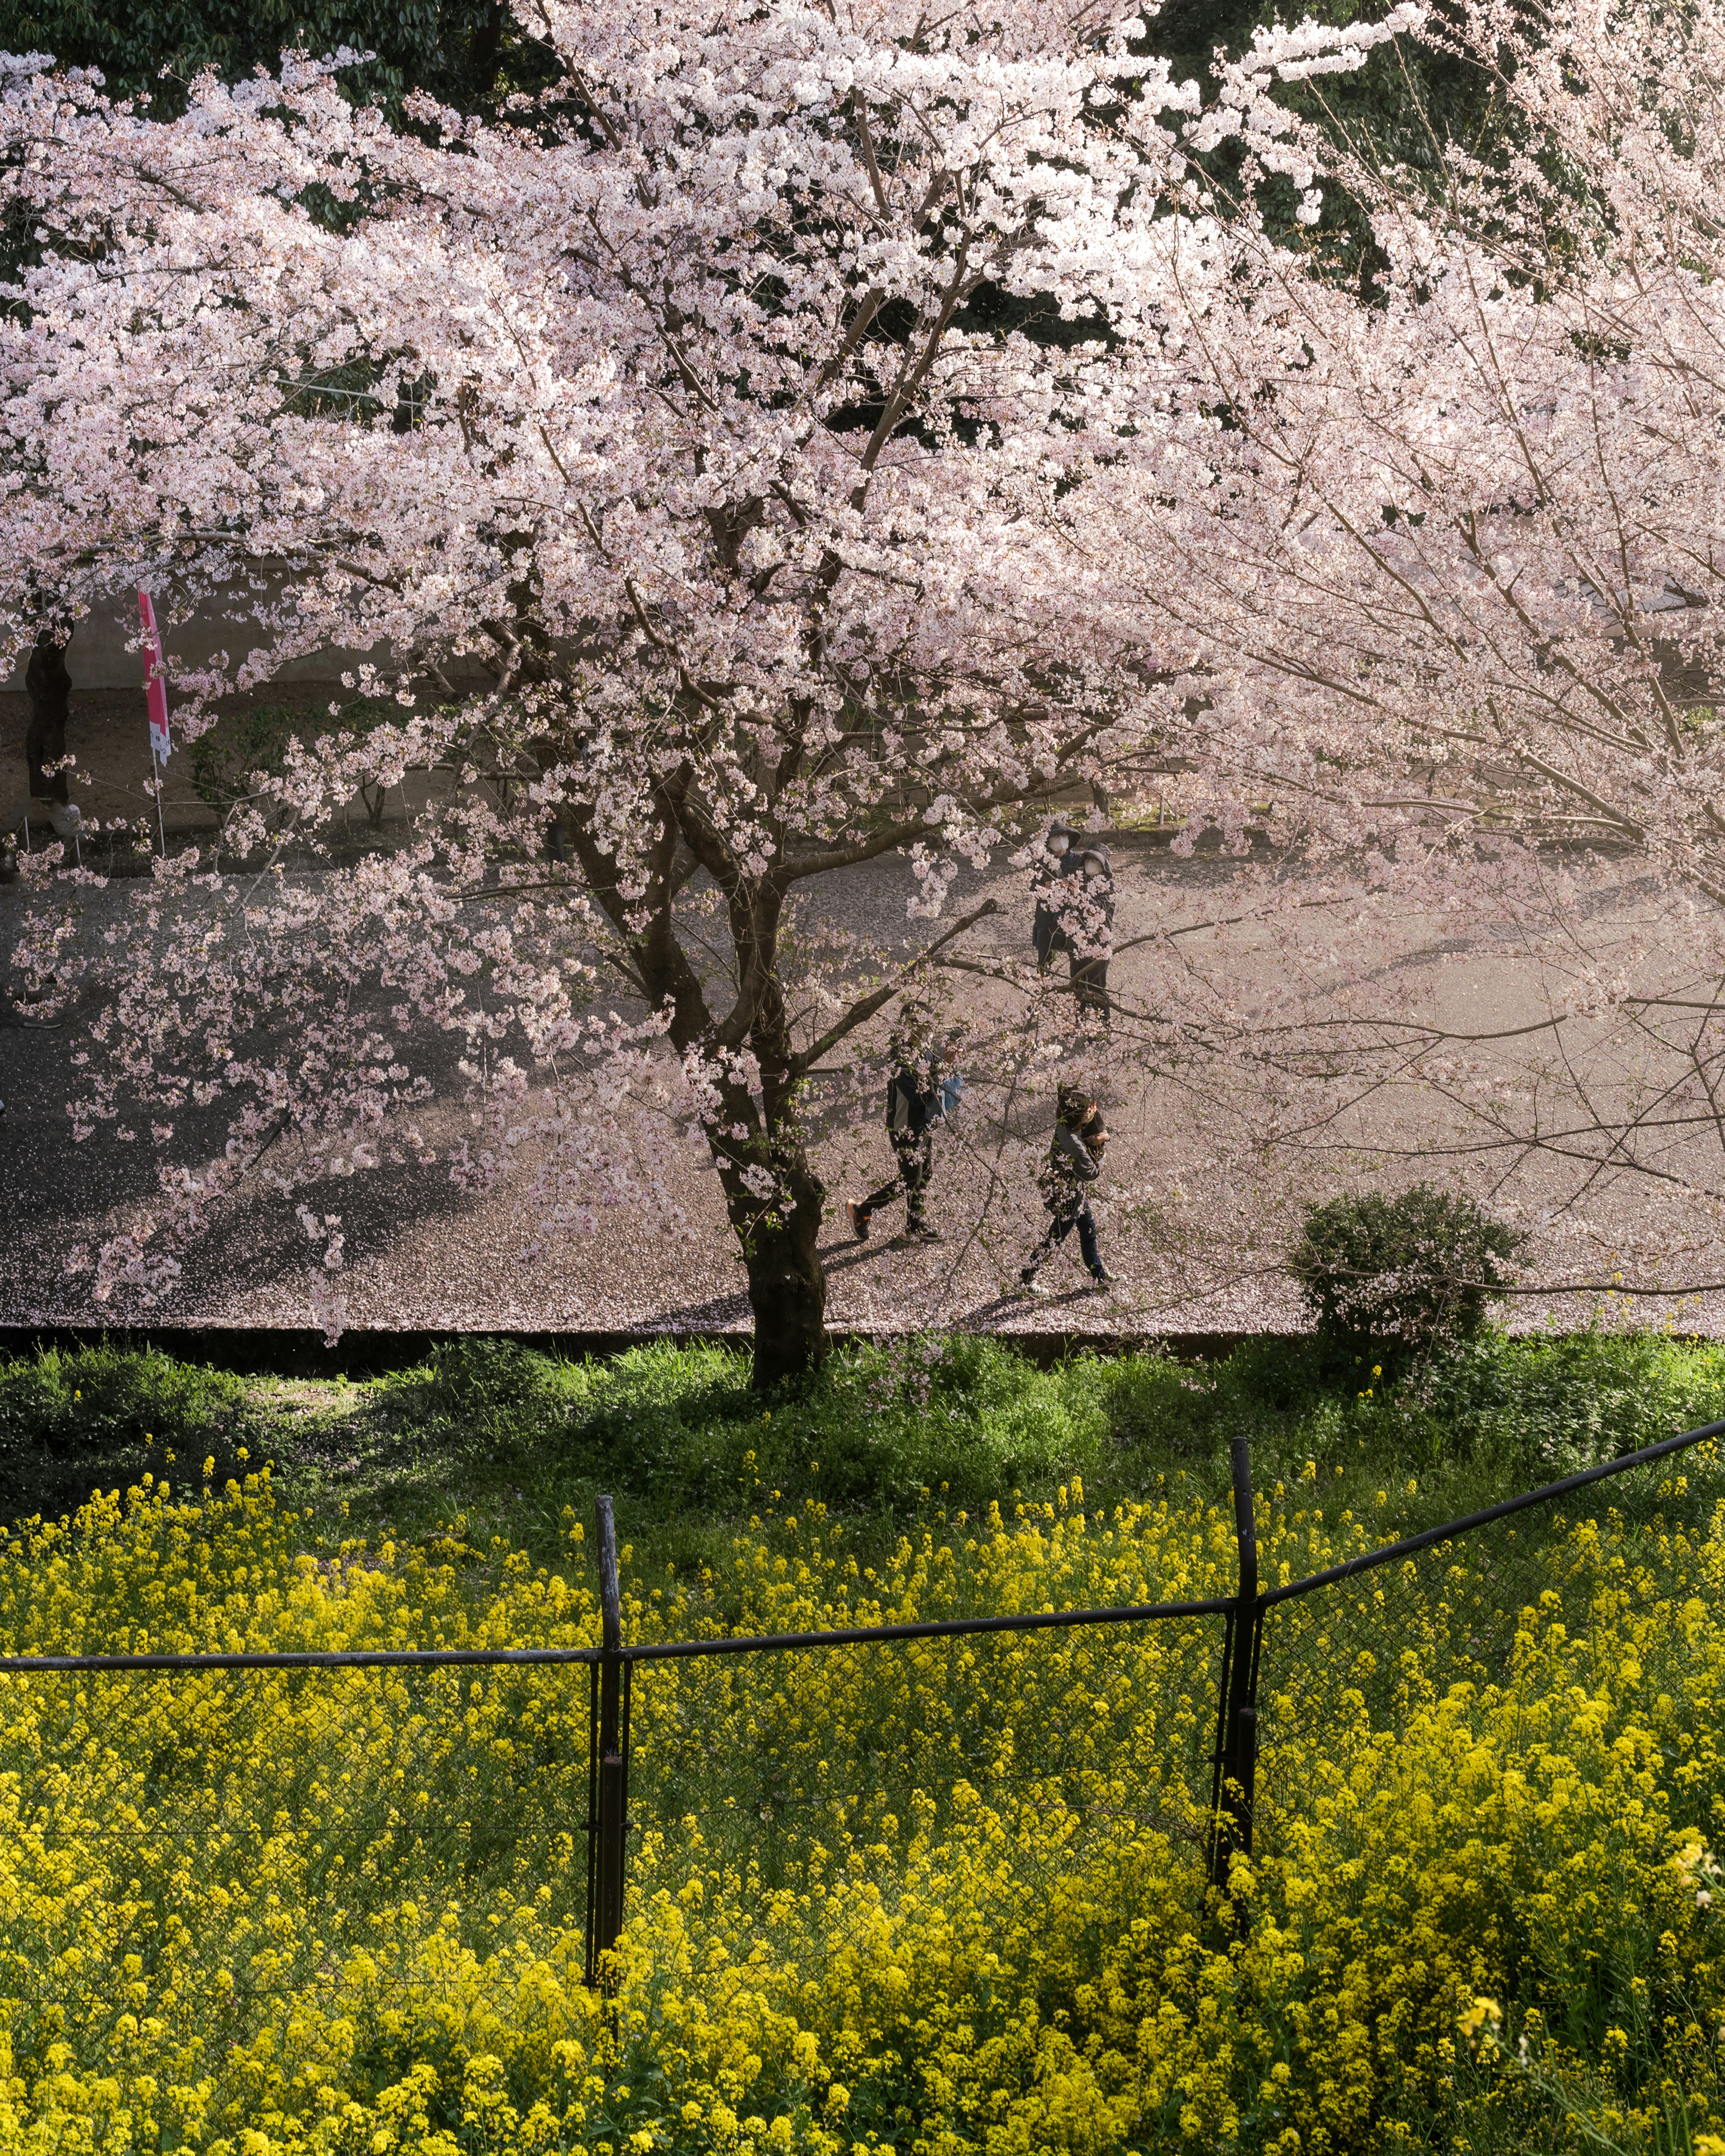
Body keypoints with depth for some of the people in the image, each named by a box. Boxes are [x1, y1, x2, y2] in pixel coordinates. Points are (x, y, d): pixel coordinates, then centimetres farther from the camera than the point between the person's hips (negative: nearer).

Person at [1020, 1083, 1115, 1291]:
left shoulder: (1066, 1127, -10)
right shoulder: (1072, 1142, -36)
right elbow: (1090, 1173, -25)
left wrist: (1096, 1141, -22)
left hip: (1075, 1192, 9)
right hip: (1065, 1197, -9)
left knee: (1089, 1229, 24)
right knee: (1056, 1238, 10)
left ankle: (1099, 1275, 42)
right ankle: (1027, 1279, 26)